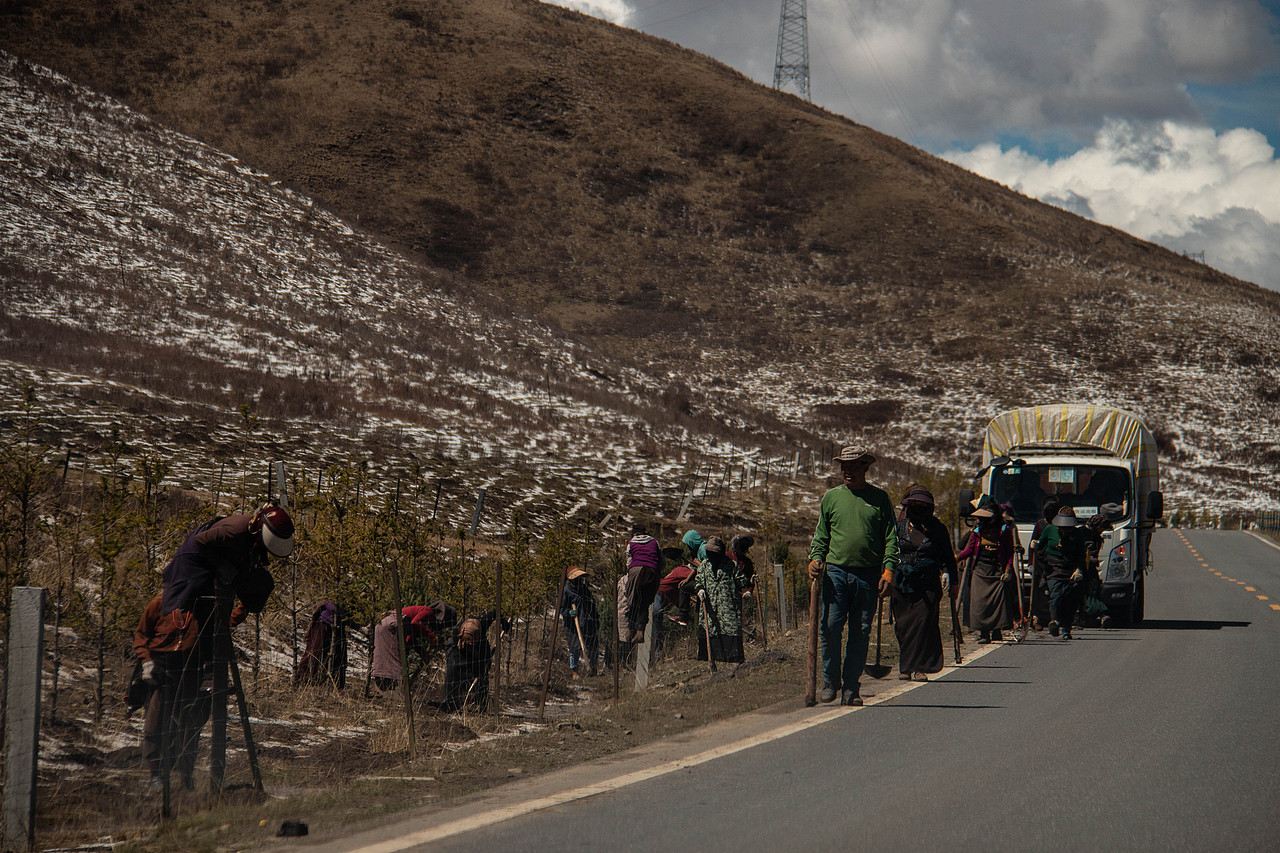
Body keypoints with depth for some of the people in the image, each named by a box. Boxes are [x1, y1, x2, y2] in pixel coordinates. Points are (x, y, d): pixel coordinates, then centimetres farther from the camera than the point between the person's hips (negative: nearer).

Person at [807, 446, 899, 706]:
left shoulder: (879, 499, 7)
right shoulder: (831, 497, 10)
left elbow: (891, 538, 5)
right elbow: (821, 535, 15)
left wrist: (888, 570, -6)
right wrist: (815, 558, -2)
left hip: (868, 575, 0)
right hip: (836, 571, 0)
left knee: (861, 633, 2)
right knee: (831, 628, -8)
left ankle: (851, 687, 9)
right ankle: (830, 682, 6)